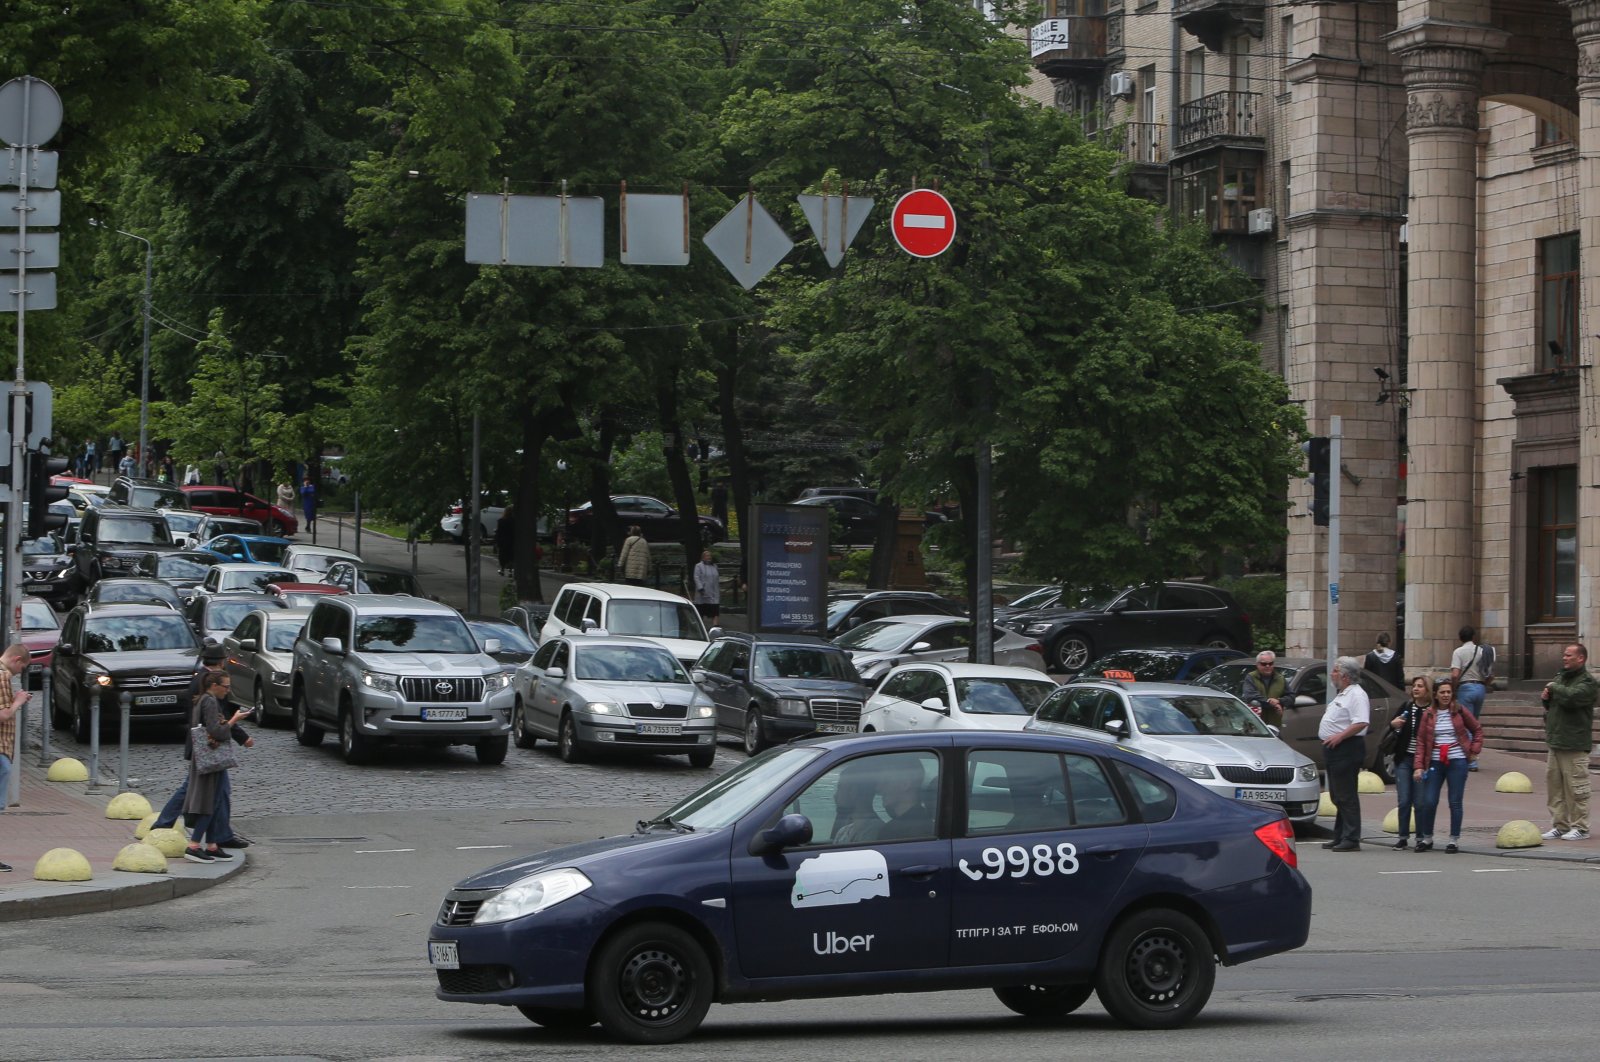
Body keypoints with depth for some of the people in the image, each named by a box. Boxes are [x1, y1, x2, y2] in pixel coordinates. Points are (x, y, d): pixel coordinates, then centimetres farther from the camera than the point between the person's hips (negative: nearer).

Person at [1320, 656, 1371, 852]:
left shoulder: (1356, 695, -14)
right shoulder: (1343, 694, 20)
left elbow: (1361, 722, -25)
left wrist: (1339, 736, -25)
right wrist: (1331, 740, 17)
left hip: (1346, 749, -11)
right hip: (1335, 749, 11)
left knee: (1346, 796, -11)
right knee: (1338, 797, 14)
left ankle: (1351, 839, -10)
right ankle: (1340, 837, 20)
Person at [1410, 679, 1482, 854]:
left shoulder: (1460, 712, 2)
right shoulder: (1428, 715, 4)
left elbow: (1477, 730, 14)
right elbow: (1421, 741, 3)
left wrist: (1473, 751, 3)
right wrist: (1418, 766, -4)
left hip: (1457, 762, -1)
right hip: (1435, 762, 1)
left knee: (1455, 802, 1)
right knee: (1428, 801, -2)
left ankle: (1454, 840, 9)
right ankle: (1426, 838, 15)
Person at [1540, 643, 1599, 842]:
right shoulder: (1561, 677, 17)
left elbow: (1570, 697, -27)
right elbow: (1551, 704, 29)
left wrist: (1553, 688, -9)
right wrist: (1546, 698, 5)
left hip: (1574, 745, -8)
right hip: (1555, 743, 8)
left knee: (1576, 788, -5)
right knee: (1554, 787, 9)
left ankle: (1580, 827, 2)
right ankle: (1559, 825, 16)